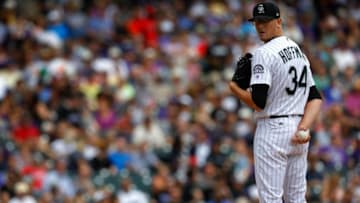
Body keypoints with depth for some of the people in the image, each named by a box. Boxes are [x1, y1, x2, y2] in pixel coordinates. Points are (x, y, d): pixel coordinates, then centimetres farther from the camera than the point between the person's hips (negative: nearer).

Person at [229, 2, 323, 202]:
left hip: (273, 129, -8)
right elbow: (316, 98, 9)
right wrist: (302, 128, -3)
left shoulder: (264, 53, -13)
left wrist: (235, 89, -1)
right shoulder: (299, 51, 15)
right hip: (298, 132, 8)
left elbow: (258, 102, -19)